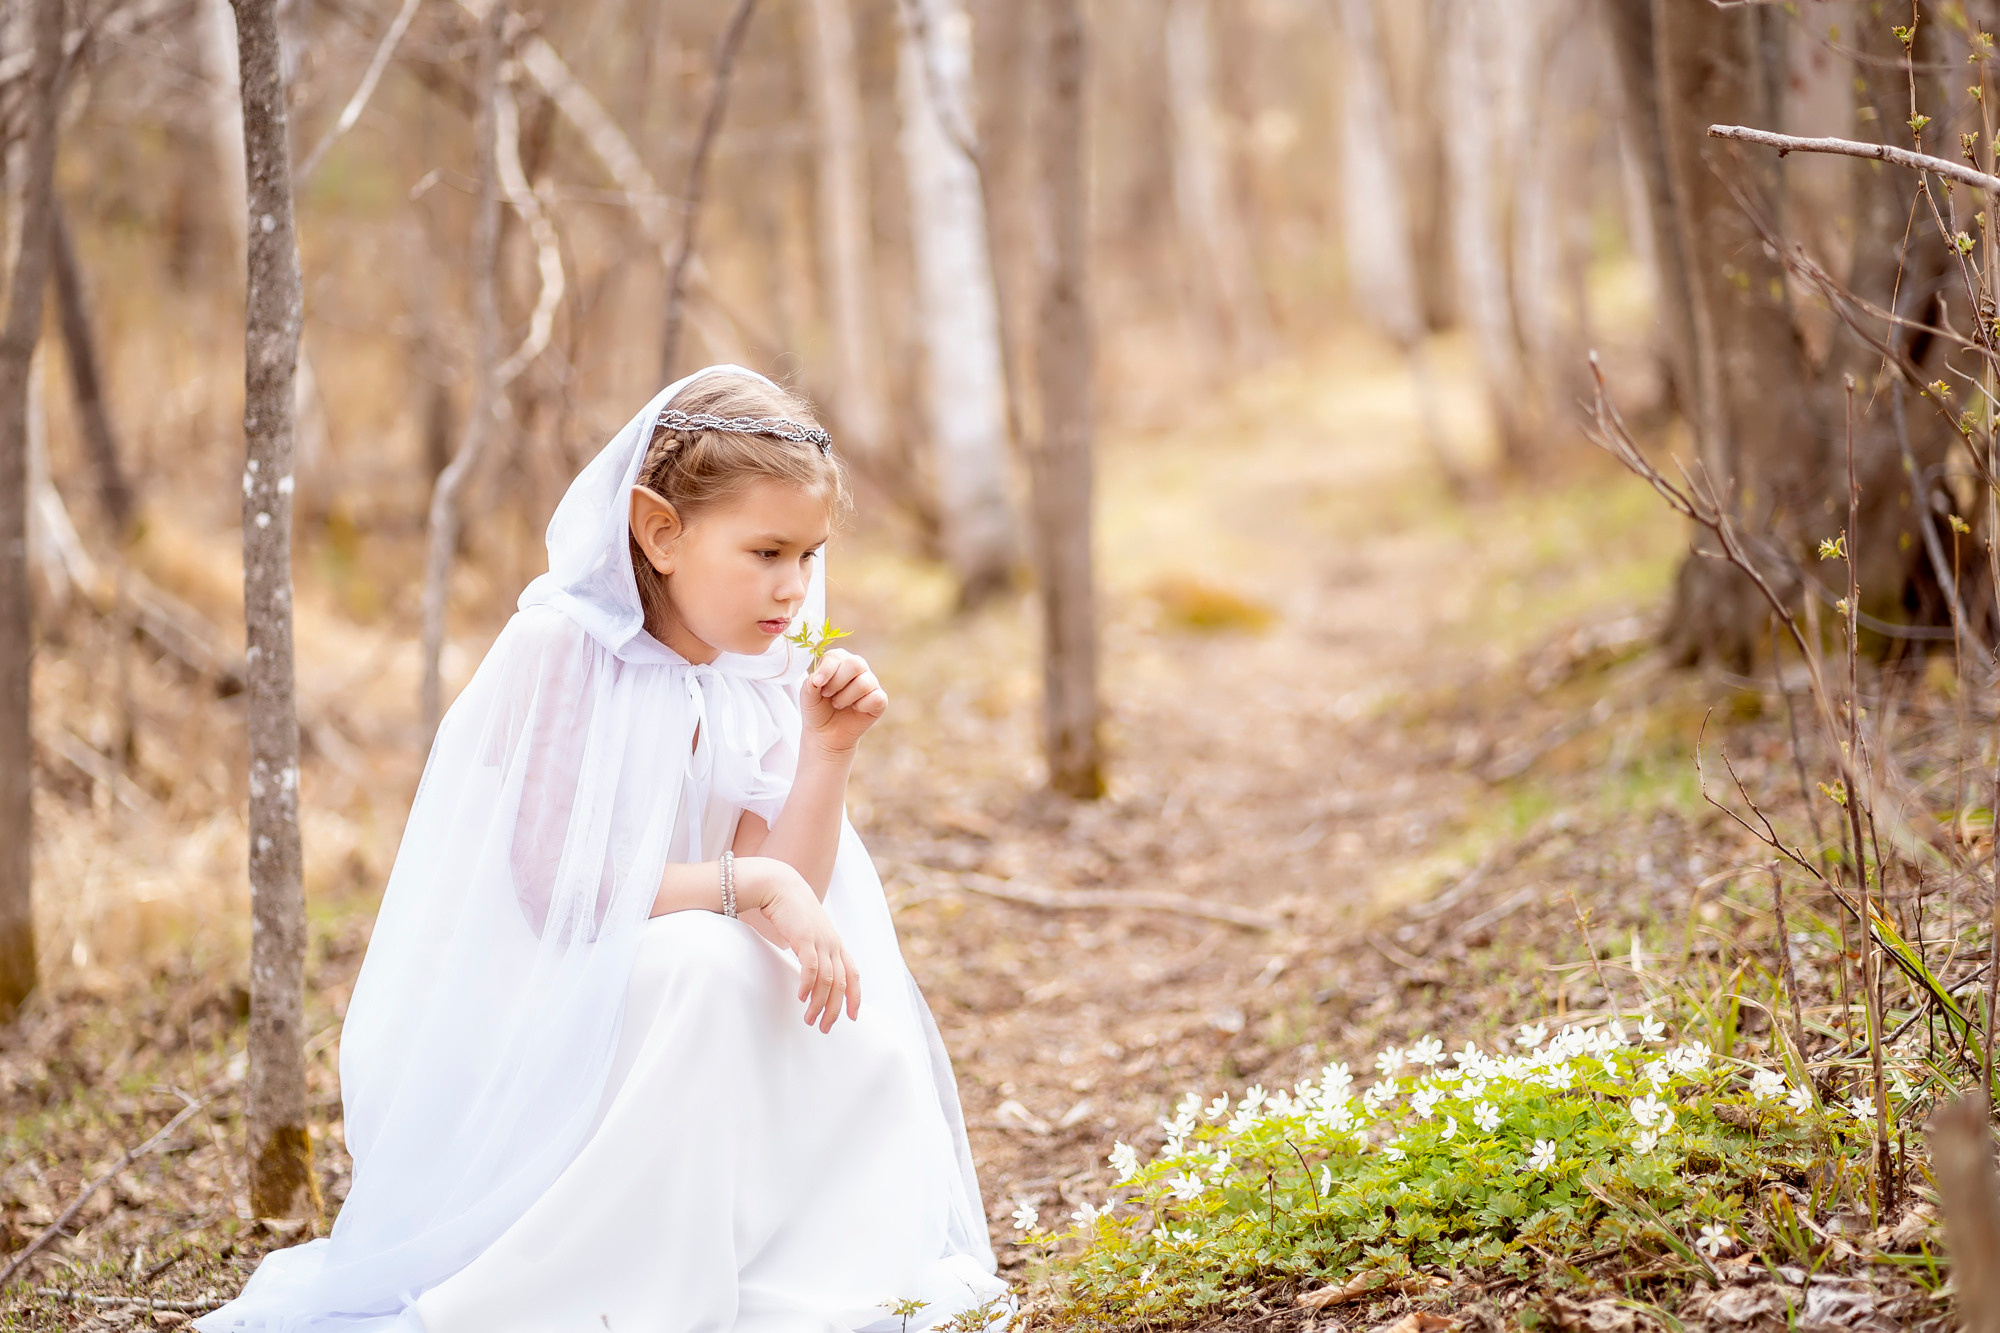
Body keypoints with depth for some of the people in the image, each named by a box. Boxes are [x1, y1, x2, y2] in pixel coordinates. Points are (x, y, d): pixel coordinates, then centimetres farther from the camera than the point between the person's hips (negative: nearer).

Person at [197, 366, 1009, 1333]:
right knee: (704, 963, -32)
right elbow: (556, 889, -22)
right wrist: (751, 882, -25)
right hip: (511, 1026, -6)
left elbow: (786, 898, -4)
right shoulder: (561, 650, -15)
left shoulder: (759, 691, 4)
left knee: (869, 1047, -14)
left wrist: (827, 752, -13)